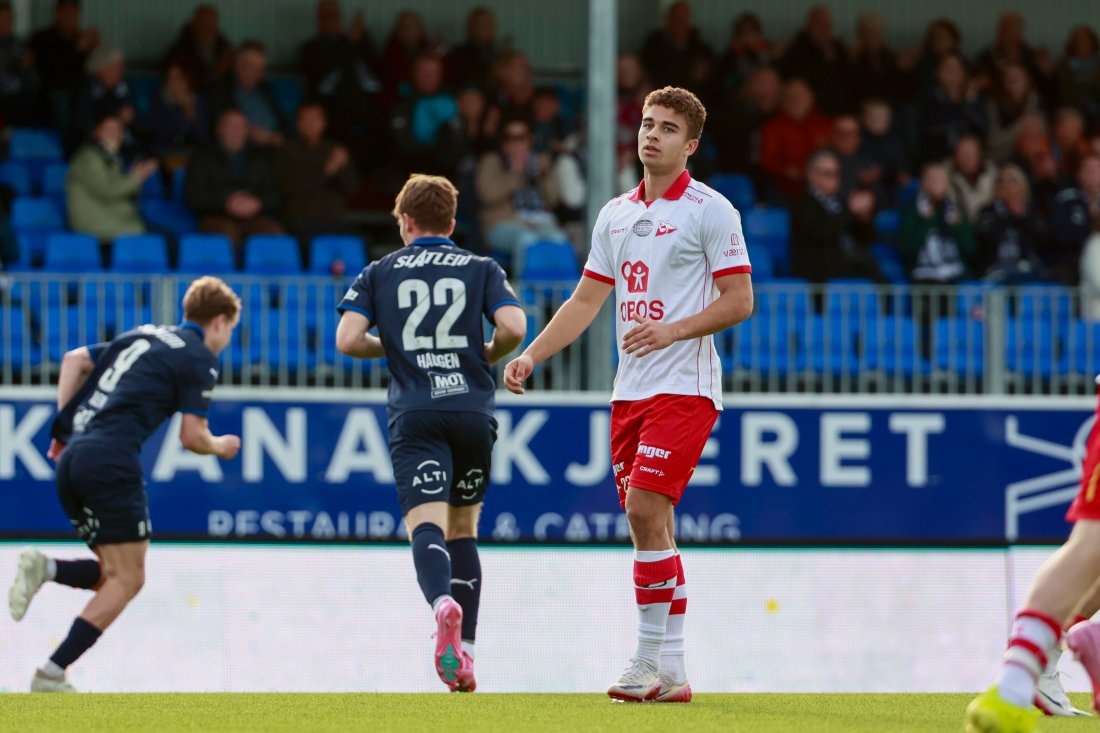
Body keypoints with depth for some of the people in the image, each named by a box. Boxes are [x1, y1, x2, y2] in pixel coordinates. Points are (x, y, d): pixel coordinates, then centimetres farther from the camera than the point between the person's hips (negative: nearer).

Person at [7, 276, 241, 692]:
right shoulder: (199, 358, 1)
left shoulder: (144, 336, 23)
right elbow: (191, 437, -3)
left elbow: (75, 360, 22)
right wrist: (220, 447, 18)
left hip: (73, 457, 8)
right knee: (127, 579, -3)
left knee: (118, 574, 17)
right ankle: (51, 677, -12)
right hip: (111, 462, -8)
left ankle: (45, 569, -9)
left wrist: (64, 424, 21)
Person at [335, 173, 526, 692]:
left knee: (427, 525, -15)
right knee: (464, 528, 17)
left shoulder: (379, 273, 13)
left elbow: (347, 340, 1)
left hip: (414, 416, -2)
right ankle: (464, 650, 10)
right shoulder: (482, 269, 14)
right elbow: (514, 328, -3)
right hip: (473, 411, 2)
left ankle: (443, 603, -47)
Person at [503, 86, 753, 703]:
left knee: (645, 508, -17)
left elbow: (739, 301, -8)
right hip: (631, 390, 7)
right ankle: (667, 674, 6)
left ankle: (656, 661, -13)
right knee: (648, 524, 4)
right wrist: (531, 356, 8)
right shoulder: (615, 214, 15)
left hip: (684, 386, -7)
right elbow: (586, 301, 18)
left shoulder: (710, 210, -4)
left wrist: (673, 330, -20)